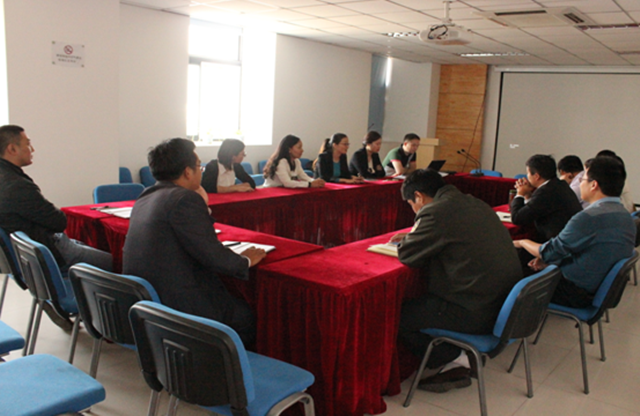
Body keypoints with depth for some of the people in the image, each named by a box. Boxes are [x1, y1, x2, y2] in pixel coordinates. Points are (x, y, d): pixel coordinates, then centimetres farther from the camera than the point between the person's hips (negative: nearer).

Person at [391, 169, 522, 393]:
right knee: (420, 300, 25)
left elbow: (407, 255, -9)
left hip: (478, 313, -9)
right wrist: (412, 237, 23)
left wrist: (407, 241, 13)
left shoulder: (435, 212, -16)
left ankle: (457, 360, 7)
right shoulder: (475, 204, 12)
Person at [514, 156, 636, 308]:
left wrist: (522, 242, 4)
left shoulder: (589, 218, -26)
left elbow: (549, 252, -15)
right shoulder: (627, 218, 3)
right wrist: (547, 261, 9)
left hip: (576, 294, -9)